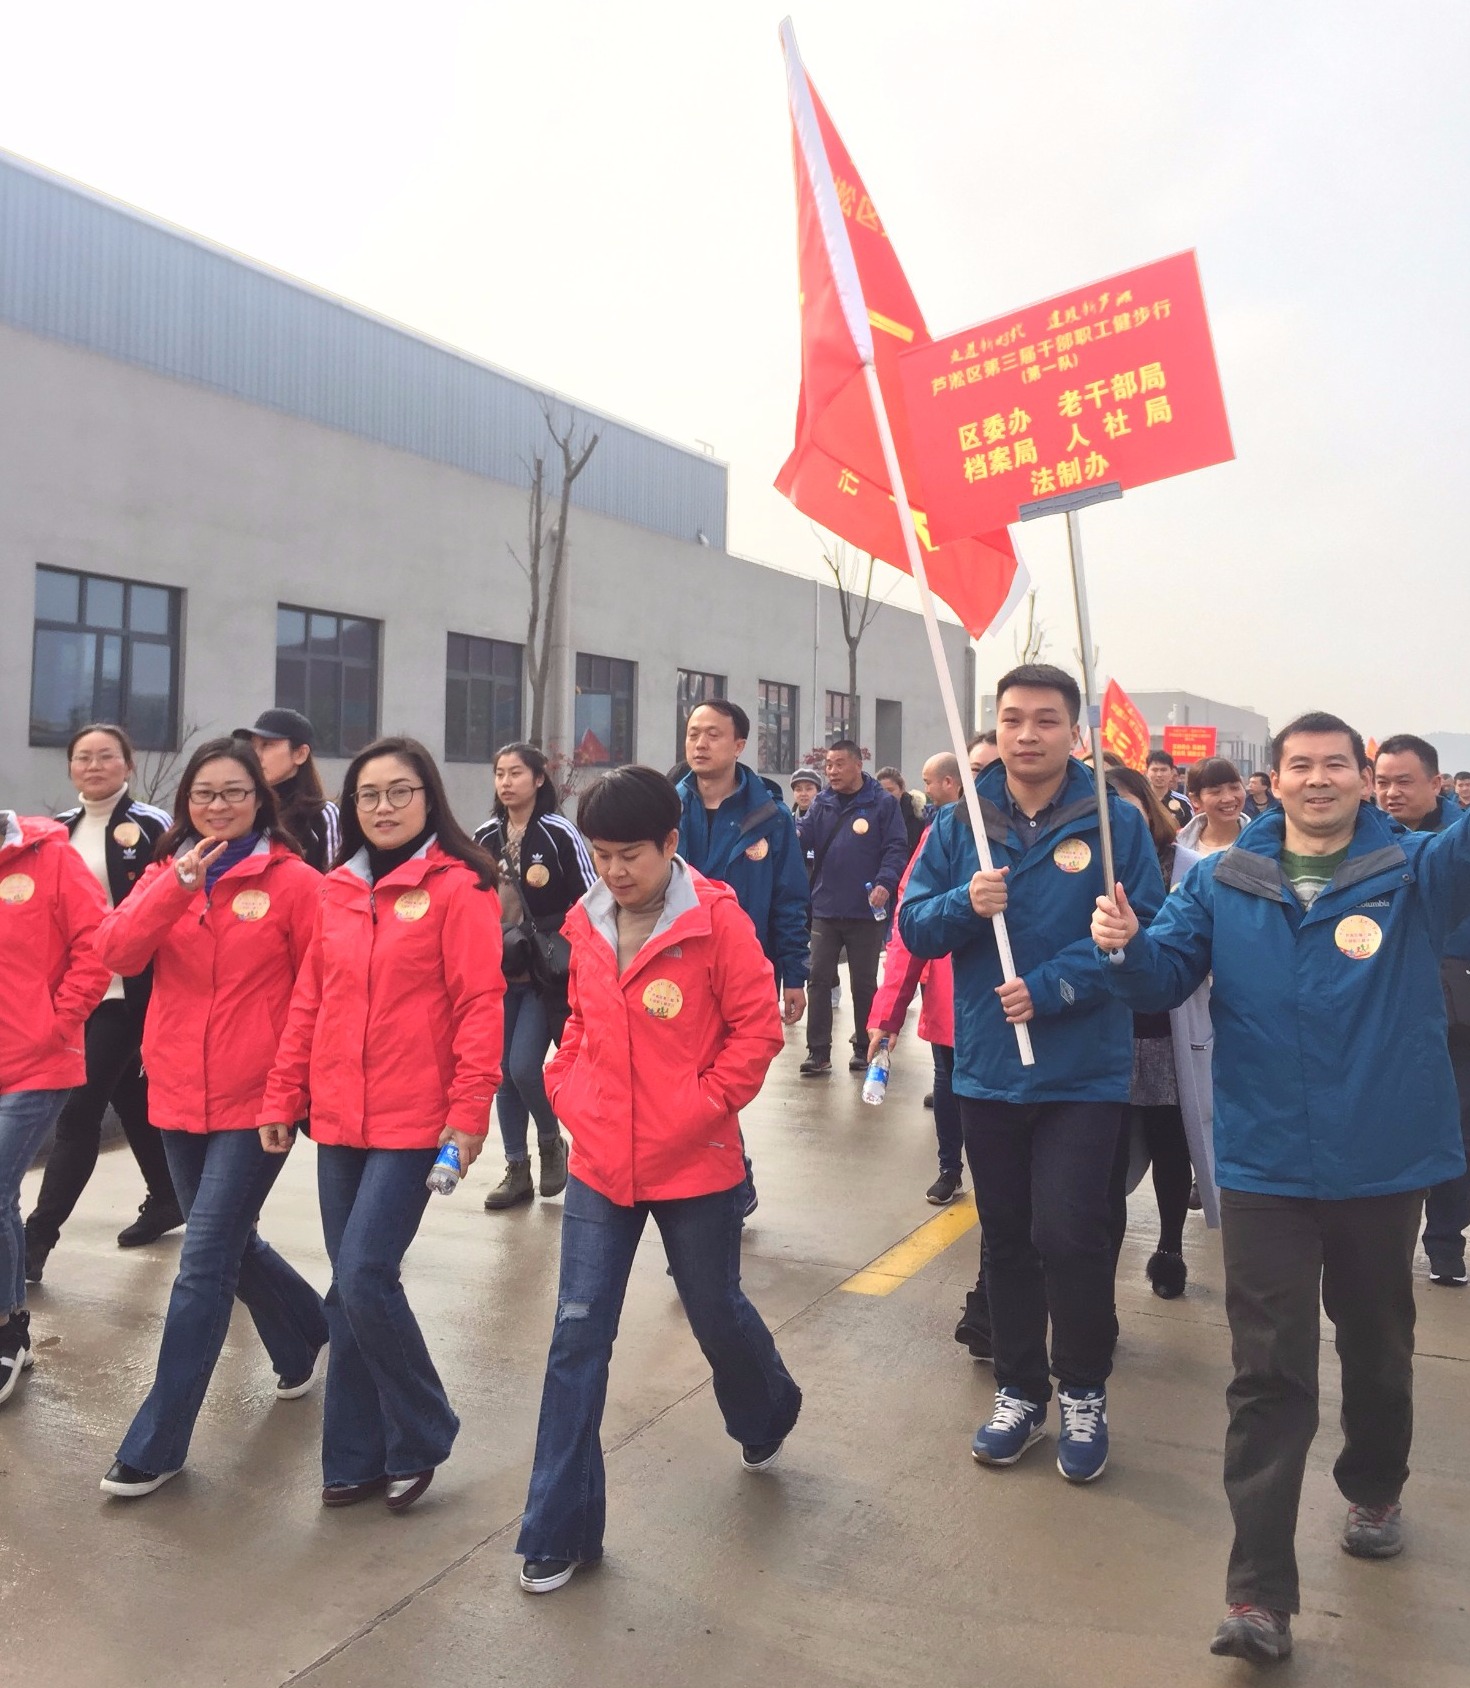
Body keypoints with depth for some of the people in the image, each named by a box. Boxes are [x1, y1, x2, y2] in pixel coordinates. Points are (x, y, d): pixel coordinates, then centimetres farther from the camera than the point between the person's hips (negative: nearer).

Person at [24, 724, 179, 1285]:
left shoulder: (151, 827, -7)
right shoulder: (60, 829, 12)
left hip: (126, 990, -6)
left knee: (78, 1109, -8)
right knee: (131, 1098, 16)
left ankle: (37, 1236, -2)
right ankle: (166, 1199, 31)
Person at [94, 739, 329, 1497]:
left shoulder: (294, 881, -8)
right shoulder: (165, 873, 7)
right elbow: (115, 951, -10)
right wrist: (177, 887, -23)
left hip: (256, 1099, -6)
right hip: (179, 1095, 6)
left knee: (203, 1265, -4)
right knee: (228, 1243, 20)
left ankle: (156, 1443, 11)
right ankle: (306, 1334, 47)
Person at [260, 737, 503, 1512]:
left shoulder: (458, 888, -8)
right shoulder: (338, 891, 9)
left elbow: (481, 1004, -12)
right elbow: (309, 1000, 12)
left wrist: (470, 1108, -16)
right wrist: (282, 1097, 10)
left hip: (414, 1120, -6)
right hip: (338, 1119, 6)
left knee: (365, 1280, -9)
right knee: (349, 1289, 11)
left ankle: (419, 1436, 16)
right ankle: (357, 1455, 27)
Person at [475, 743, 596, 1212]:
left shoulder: (560, 833, -8)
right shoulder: (485, 838, 7)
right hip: (499, 974, 5)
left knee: (524, 1066, -12)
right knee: (504, 1073, 8)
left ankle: (551, 1141, 17)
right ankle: (517, 1170, 21)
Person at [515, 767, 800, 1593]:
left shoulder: (716, 919, -13)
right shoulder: (588, 924, 2)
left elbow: (758, 1026, -9)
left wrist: (706, 1104, -14)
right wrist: (570, 1092, 4)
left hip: (693, 1163, -3)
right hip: (601, 1162, 4)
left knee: (716, 1311, 17)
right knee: (578, 1335, 3)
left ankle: (768, 1414, 51)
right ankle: (561, 1530, 17)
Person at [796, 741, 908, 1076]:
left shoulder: (882, 803, -5)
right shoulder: (822, 804, 7)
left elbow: (896, 848, -8)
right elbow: (804, 834, -4)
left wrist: (885, 883, -22)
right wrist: (789, 831, -27)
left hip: (866, 910, -3)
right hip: (825, 909, 3)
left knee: (864, 982, 10)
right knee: (819, 979, 3)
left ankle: (864, 1048, 23)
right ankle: (818, 1052, 8)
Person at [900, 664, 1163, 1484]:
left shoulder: (1115, 822, -7)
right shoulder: (959, 823, 2)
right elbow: (914, 924, 2)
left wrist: (1051, 987, -20)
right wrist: (964, 905, -19)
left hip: (1083, 1071, -3)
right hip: (988, 1068, 3)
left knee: (1067, 1234, -4)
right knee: (1006, 1238, 14)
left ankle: (1085, 1393, 23)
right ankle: (1020, 1392, 33)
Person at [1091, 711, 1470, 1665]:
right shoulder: (1224, 884, 1)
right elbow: (1164, 978, 0)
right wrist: (1127, 947, -23)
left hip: (1385, 1162, 1)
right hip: (1266, 1165, 0)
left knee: (1378, 1345, 22)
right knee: (1270, 1375, 1)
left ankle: (1375, 1490, 49)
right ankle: (1261, 1595, 7)